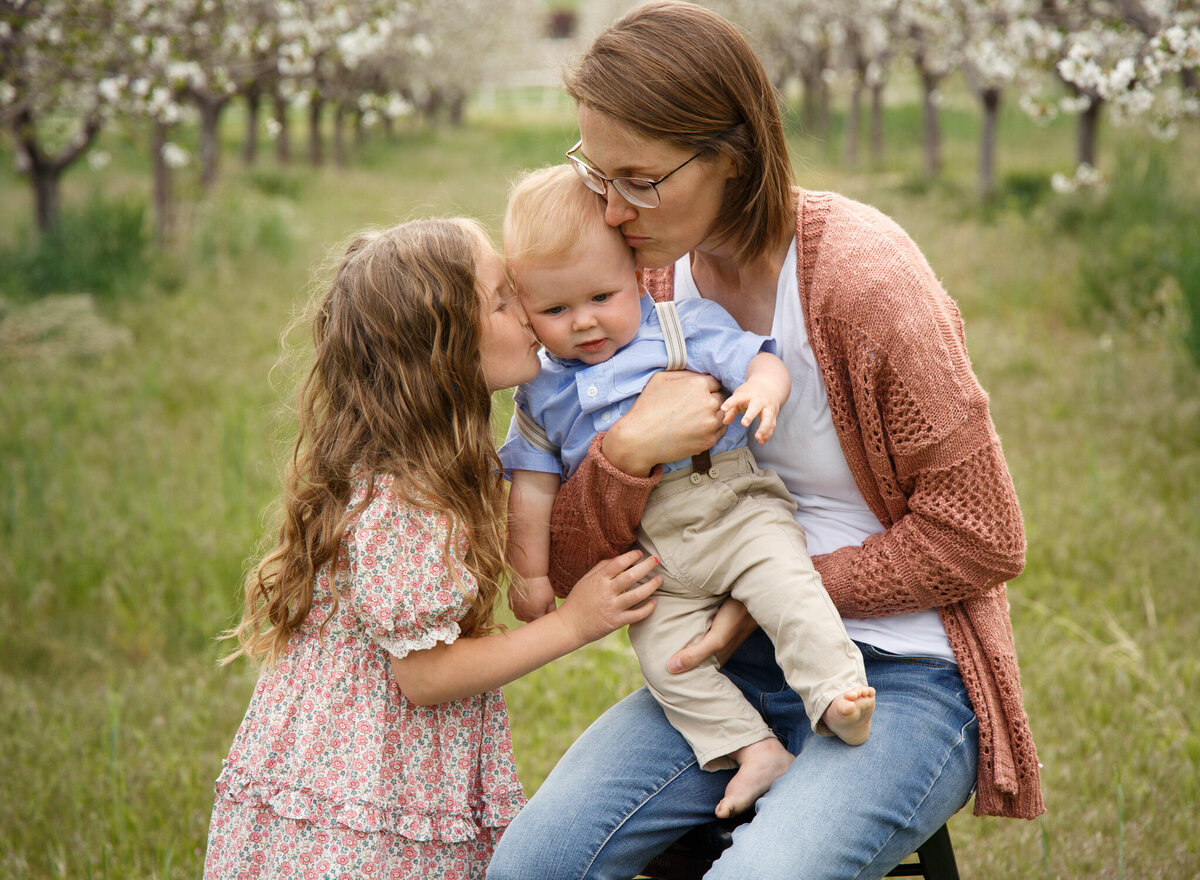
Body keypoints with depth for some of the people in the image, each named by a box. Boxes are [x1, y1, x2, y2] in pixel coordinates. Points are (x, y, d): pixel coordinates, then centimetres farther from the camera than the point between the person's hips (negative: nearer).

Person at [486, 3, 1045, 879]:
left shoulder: (864, 275, -16)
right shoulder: (652, 281, 1)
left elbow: (979, 539, -11)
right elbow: (570, 567, 0)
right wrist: (628, 449, -20)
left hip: (905, 675, -4)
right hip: (735, 660, 5)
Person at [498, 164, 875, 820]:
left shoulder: (685, 328, 0)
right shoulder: (543, 391, 10)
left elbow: (763, 362, -6)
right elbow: (532, 484, 15)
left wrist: (761, 391, -30)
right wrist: (531, 572, 14)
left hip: (734, 510, -3)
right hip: (651, 556, 3)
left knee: (785, 585, -27)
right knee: (663, 650, -15)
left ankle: (838, 696, -27)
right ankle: (752, 748, -11)